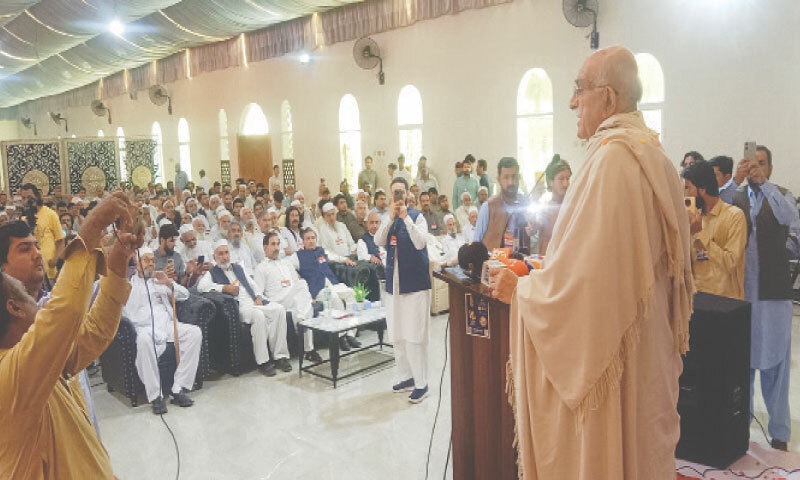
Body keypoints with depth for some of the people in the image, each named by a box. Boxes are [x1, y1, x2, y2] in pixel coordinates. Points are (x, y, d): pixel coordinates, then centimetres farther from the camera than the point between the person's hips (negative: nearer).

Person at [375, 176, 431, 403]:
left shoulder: (417, 216, -5)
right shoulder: (387, 219, 9)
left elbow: (420, 243, -19)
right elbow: (378, 241, -7)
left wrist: (406, 217, -24)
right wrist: (391, 217, -18)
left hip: (415, 282, -5)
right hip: (393, 282, 6)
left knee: (415, 335, -5)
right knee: (397, 334, 12)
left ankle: (421, 383, 4)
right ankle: (405, 376, 25)